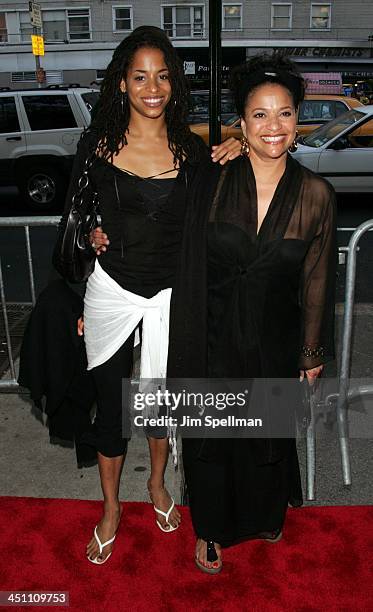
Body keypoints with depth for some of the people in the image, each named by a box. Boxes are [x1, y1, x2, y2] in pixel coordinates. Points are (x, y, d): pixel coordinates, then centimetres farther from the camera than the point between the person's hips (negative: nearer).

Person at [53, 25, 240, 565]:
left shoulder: (192, 150, -3)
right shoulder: (97, 145, -4)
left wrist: (233, 157, -9)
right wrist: (81, 268, 1)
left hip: (170, 295, 1)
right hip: (110, 293, 0)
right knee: (111, 405, 10)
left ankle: (157, 484, 47)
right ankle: (111, 507, 36)